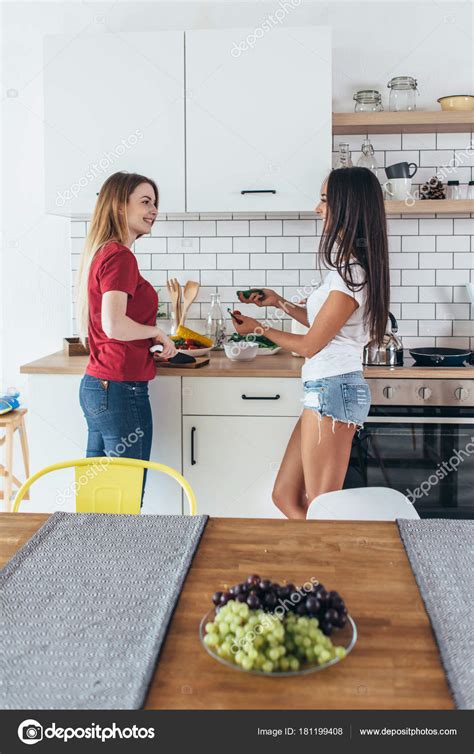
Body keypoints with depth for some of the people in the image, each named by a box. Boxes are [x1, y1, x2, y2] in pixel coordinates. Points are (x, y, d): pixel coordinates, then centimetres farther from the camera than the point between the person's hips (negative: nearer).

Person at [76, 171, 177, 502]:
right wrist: (158, 333, -9)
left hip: (96, 387, 9)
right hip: (121, 389, -9)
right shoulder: (120, 256, -14)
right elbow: (114, 325, -25)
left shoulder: (101, 252, 13)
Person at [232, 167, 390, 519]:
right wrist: (280, 302, 17)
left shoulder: (351, 275, -17)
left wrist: (259, 328, 3)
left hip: (333, 391, -10)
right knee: (285, 496, 15)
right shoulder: (349, 266, 13)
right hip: (330, 390, 10)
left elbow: (309, 344, -11)